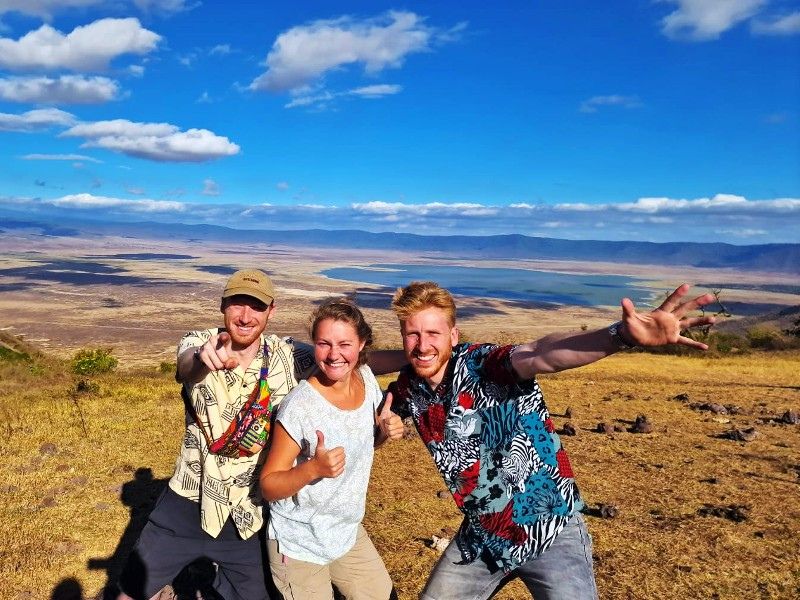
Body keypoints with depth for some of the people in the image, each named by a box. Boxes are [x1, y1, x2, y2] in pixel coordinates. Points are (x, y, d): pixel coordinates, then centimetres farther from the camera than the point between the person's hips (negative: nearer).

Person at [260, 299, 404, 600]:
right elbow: (268, 486, -19)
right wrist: (314, 467, -36)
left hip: (348, 532, 6)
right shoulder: (300, 407, -27)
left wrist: (386, 431, -12)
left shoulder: (367, 379, -8)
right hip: (299, 544, -6)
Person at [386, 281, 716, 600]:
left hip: (549, 531, -5)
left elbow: (541, 354, -44)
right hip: (481, 537, 6)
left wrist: (622, 334, -62)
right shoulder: (406, 390, -5)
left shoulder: (483, 365, -23)